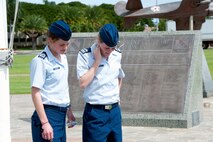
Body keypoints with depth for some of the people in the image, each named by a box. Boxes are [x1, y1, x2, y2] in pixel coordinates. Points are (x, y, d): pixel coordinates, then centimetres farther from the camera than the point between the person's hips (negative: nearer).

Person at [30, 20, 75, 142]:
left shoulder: (63, 58, 11)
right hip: (48, 113, -8)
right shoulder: (40, 61, -13)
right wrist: (44, 122, -19)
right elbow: (35, 93, -15)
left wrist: (68, 109, 22)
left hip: (61, 114, 8)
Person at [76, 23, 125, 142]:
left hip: (114, 111, 5)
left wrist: (117, 95, 13)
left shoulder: (117, 55, 5)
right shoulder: (85, 55, -10)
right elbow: (83, 82, -20)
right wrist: (97, 61, -17)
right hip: (95, 112, -5)